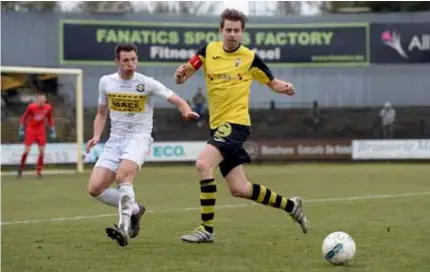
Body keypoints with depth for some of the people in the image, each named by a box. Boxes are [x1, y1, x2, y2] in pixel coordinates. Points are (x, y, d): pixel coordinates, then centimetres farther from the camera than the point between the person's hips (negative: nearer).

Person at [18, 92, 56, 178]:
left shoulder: (48, 108, -6)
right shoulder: (31, 107, -16)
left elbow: (50, 119, 9)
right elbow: (24, 117, -4)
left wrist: (52, 131, 8)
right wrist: (21, 130, -4)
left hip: (41, 130, 3)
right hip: (30, 129, -3)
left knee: (42, 150, -3)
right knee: (27, 150, -7)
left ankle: (39, 171, 6)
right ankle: (20, 169, 8)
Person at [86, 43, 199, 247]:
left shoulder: (147, 83, -4)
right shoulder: (106, 82, 6)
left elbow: (178, 101, -4)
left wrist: (187, 111, -27)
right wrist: (96, 135, 2)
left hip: (139, 138, -4)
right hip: (115, 140, 5)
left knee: (123, 176, -34)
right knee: (95, 188, -10)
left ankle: (124, 227, -32)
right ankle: (134, 209, 12)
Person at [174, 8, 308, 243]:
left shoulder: (250, 57, -3)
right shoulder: (209, 50, 5)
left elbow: (271, 83, 8)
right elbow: (181, 78, 6)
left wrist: (284, 87, -14)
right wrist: (181, 73, -18)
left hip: (236, 124, -6)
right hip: (218, 126, 6)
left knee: (203, 164, -27)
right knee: (239, 190, 9)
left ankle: (207, 229, -20)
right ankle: (291, 205, 30)